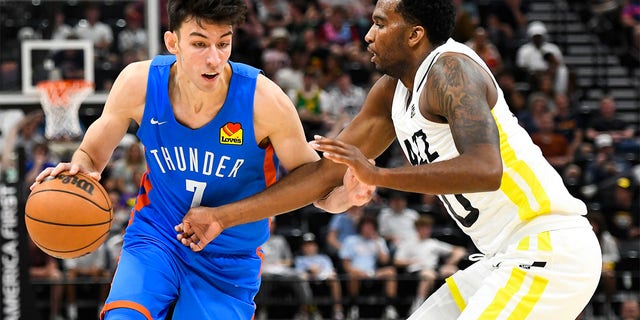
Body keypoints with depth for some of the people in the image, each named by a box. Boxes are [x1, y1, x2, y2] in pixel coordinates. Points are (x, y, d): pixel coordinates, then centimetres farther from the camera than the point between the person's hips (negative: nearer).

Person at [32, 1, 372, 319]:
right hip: (156, 236, 0)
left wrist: (345, 193, -34)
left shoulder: (263, 100, -22)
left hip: (229, 262, 0)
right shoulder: (139, 83, -16)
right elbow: (93, 152, 0)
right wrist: (79, 168, -25)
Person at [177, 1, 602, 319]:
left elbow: (485, 171, -31)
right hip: (512, 257, 10)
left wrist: (377, 175, -31)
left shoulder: (451, 70, -15)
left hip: (550, 247, -10)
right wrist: (223, 217, 15)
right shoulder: (391, 91, 13)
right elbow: (327, 174, 17)